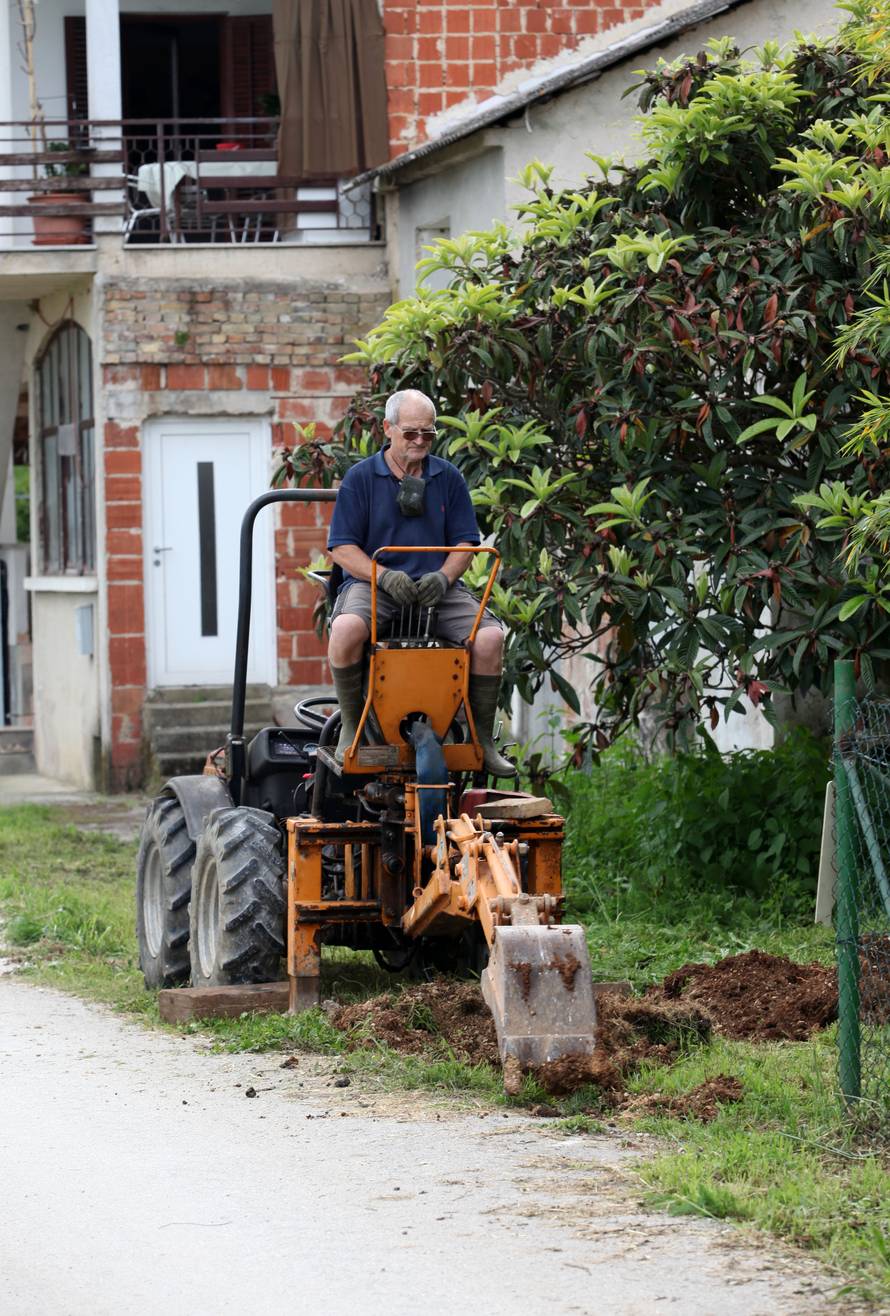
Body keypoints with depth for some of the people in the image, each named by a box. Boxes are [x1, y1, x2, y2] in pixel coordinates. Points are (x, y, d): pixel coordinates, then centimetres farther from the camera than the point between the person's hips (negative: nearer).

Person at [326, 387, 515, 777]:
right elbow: (342, 548, 0)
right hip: (374, 583, -2)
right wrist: (385, 576, -17)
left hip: (437, 587, 2)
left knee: (489, 636, -24)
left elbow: (464, 542, 11)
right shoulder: (361, 477, 5)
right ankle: (350, 728, -16)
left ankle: (482, 739, -9)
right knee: (346, 628, -36)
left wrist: (443, 577, -12)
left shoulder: (448, 478, 12)